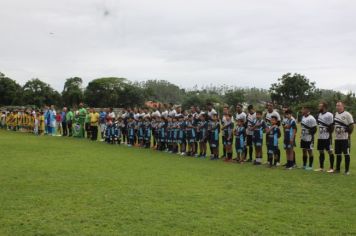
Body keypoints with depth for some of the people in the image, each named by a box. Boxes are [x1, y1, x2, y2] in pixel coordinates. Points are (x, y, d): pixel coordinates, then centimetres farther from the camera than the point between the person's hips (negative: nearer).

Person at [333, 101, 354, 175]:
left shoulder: (347, 115, -9)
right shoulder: (335, 114, 12)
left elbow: (351, 126, -9)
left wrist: (348, 134, -14)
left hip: (345, 138, -6)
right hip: (337, 138, 6)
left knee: (346, 154, -1)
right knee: (338, 154, 12)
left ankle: (347, 170, 5)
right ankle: (337, 169, 21)